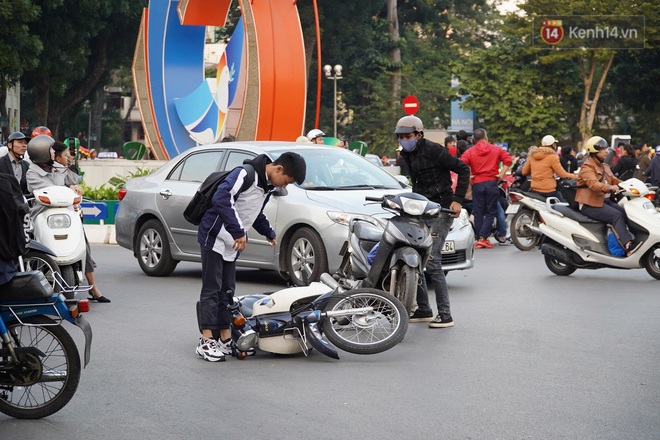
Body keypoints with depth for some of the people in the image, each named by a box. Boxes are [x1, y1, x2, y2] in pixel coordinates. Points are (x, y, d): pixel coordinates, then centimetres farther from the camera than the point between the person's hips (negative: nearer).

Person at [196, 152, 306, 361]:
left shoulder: (267, 186, 10)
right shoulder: (246, 174, -19)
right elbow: (222, 198, -30)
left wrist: (269, 233, 37)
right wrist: (238, 231, -31)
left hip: (233, 243, 9)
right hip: (215, 237, -9)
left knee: (227, 291, 10)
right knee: (212, 289, -8)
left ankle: (226, 339, 14)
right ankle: (206, 341, -8)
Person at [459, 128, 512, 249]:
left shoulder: (469, 152, 2)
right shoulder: (496, 149, 5)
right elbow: (508, 160, -7)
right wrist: (501, 174, -4)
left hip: (477, 184, 1)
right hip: (492, 183, -1)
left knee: (478, 213, 7)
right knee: (491, 212, 3)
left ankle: (479, 239, 8)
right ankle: (483, 237, -9)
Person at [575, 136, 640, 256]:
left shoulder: (604, 166, 20)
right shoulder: (587, 167, -13)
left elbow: (613, 180, 15)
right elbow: (593, 184, -30)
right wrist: (609, 187, -47)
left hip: (603, 200, 10)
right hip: (589, 204, -10)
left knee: (625, 212, -8)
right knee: (617, 216, -26)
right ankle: (628, 246, -36)